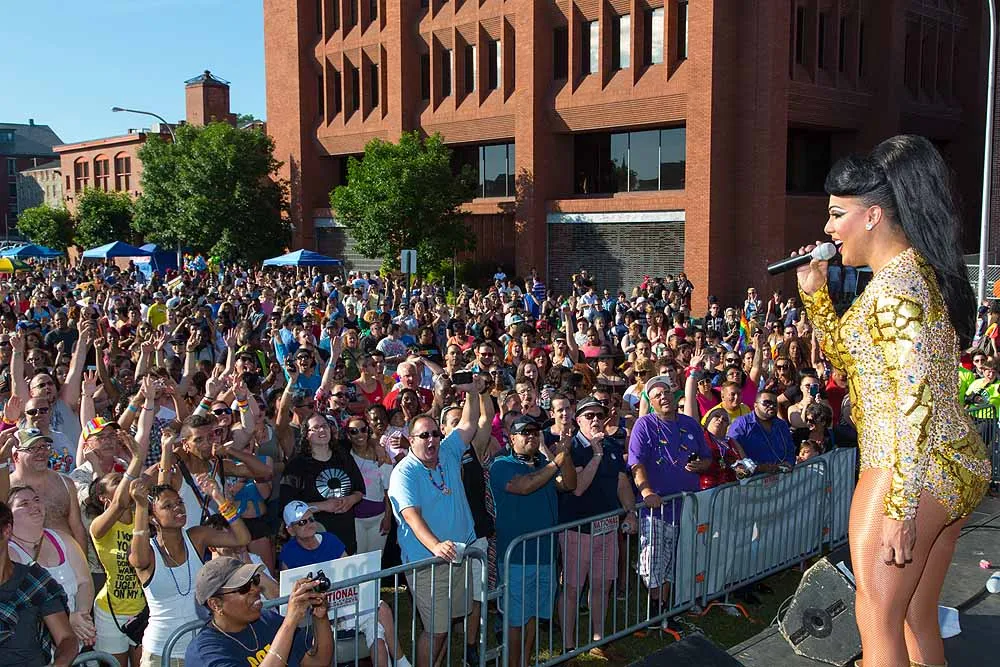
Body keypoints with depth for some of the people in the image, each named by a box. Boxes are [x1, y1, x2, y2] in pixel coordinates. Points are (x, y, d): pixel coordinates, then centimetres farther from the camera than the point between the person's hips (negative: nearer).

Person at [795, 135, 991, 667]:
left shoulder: (896, 281, -16)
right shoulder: (921, 271, 15)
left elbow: (917, 399, -23)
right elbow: (846, 355, 25)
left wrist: (899, 508, -23)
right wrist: (815, 293, 15)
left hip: (909, 470, -10)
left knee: (877, 618, 2)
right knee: (918, 618, 18)